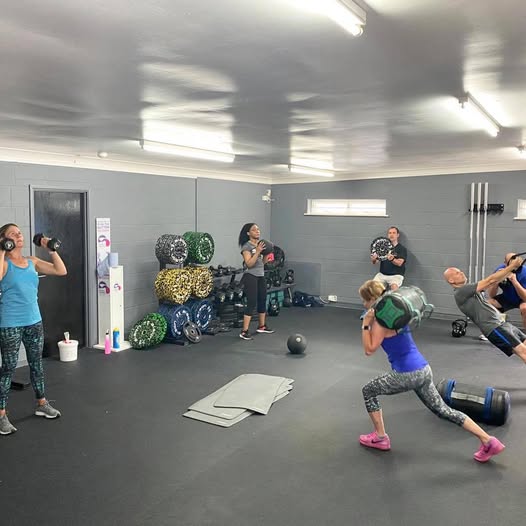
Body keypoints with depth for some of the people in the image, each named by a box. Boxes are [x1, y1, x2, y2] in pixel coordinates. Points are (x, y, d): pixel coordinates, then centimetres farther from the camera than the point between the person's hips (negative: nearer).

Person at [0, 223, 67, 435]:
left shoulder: (32, 261, 8)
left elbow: (61, 271, 5)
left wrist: (51, 249, 2)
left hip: (34, 321, 6)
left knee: (36, 364, 17)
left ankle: (42, 404, 31)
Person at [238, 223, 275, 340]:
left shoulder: (260, 244, 10)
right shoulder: (246, 246, -12)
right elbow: (249, 264, -20)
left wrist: (267, 253, -2)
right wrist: (258, 251, -24)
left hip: (261, 276, 8)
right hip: (250, 277, -8)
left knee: (262, 301, 16)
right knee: (251, 303, -12)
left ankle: (262, 326, 33)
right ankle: (244, 331, -8)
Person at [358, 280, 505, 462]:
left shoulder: (380, 320, -14)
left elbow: (369, 349, -15)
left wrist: (365, 325, -16)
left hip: (407, 373, -9)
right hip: (423, 369, 9)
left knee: (368, 391, 10)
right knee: (442, 409, 17)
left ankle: (380, 438, 19)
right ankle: (488, 441, 16)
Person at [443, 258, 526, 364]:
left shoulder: (468, 289, 18)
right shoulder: (461, 292, -12)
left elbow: (492, 282, 17)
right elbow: (490, 281, -12)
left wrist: (511, 270, 5)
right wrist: (512, 266, -7)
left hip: (502, 323, 10)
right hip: (494, 328, -10)